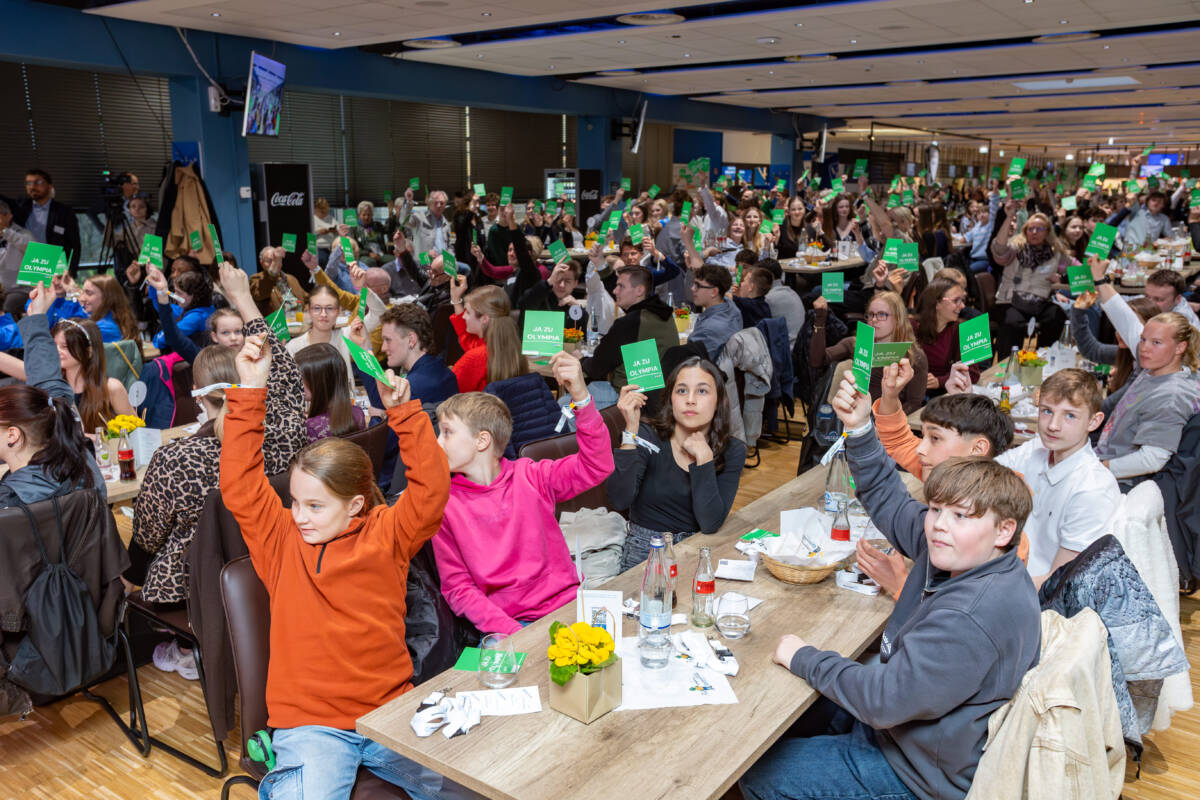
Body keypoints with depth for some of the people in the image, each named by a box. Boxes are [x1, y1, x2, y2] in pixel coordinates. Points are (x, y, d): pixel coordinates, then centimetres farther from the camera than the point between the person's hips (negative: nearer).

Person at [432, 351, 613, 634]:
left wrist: (580, 396, -21)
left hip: (568, 605, 1)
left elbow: (597, 466, -8)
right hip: (509, 623, -1)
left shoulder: (529, 477, 4)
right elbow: (458, 589, 0)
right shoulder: (444, 504, 2)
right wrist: (513, 632, -15)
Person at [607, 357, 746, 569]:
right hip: (645, 551, -2)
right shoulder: (648, 437, -8)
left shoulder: (732, 451, -3)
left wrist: (703, 457, -17)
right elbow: (619, 500, -24)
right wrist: (631, 431, -28)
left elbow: (710, 523, -14)